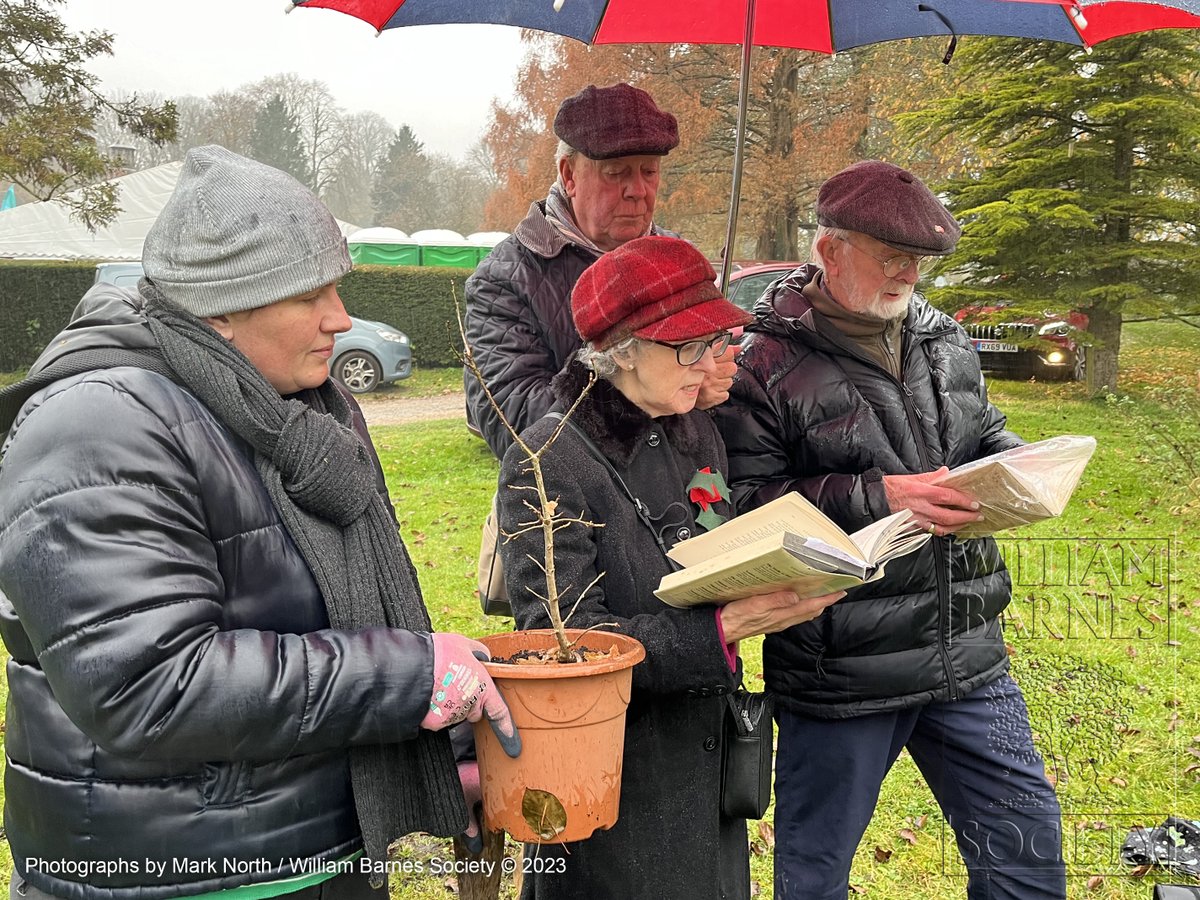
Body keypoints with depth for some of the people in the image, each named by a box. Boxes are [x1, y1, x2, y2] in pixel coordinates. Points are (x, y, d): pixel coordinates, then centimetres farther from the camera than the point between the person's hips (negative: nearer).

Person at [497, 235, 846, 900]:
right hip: (612, 769, -7)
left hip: (708, 746, 7)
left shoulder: (696, 435, 3)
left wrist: (784, 584, -7)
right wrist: (724, 627, -31)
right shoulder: (547, 462, -20)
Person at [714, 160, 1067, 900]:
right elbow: (743, 505, -17)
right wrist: (878, 498, -23)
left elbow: (985, 434, 22)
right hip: (839, 671, -5)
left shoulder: (944, 339, 9)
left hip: (968, 657, 6)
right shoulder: (769, 365, -12)